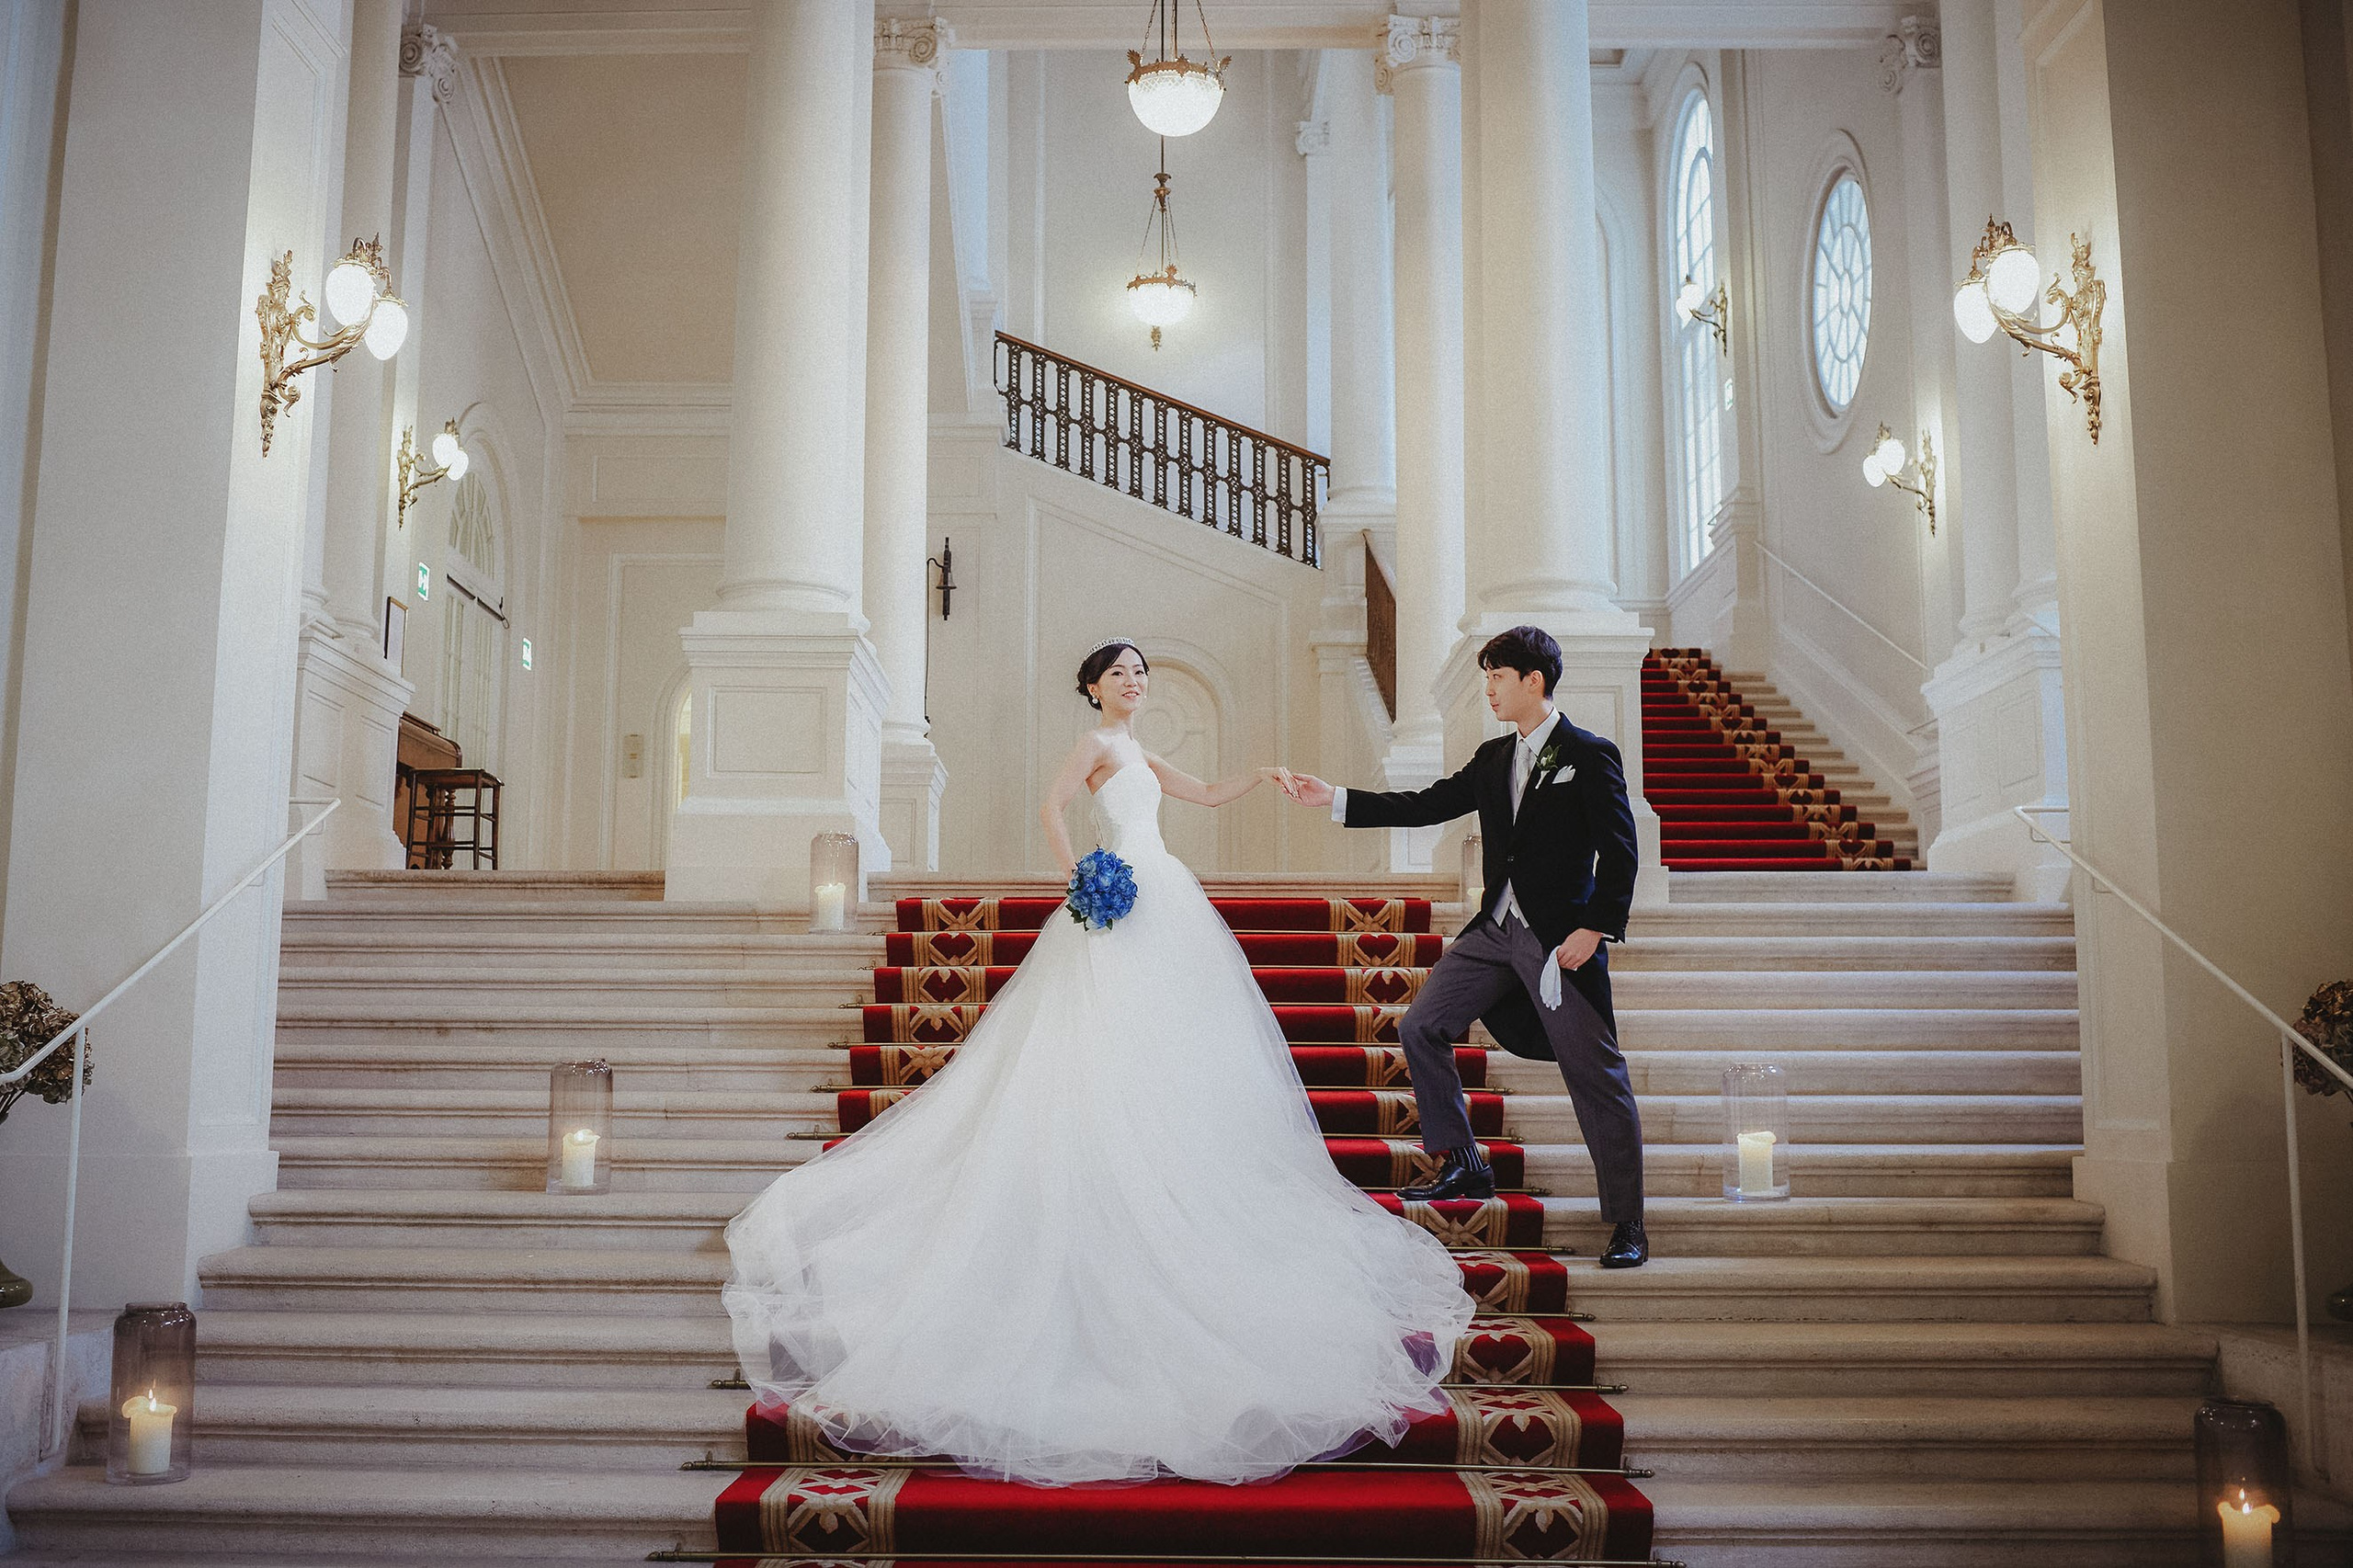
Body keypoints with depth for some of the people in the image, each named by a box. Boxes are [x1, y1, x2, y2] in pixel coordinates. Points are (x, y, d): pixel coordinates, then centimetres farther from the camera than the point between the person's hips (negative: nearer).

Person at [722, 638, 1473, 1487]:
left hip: (1163, 912, 9)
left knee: (1164, 1063, 11)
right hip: (1127, 907, -9)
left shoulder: (1139, 753, 21)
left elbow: (1209, 795, 25)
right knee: (1116, 1068, -8)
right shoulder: (1095, 744, -4)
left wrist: (1263, 775, 12)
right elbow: (1049, 806, -17)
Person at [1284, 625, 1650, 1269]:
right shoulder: (1493, 758, 12)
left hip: (1562, 937, -7)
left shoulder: (1590, 756, -7)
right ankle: (1463, 1166, 17)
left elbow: (1620, 853, -10)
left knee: (1597, 1080, -2)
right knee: (1420, 1027, 4)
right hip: (1495, 929, 7)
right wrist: (1334, 799, 6)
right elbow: (1426, 806, 10)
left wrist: (1595, 928, -18)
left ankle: (1627, 1224, 10)